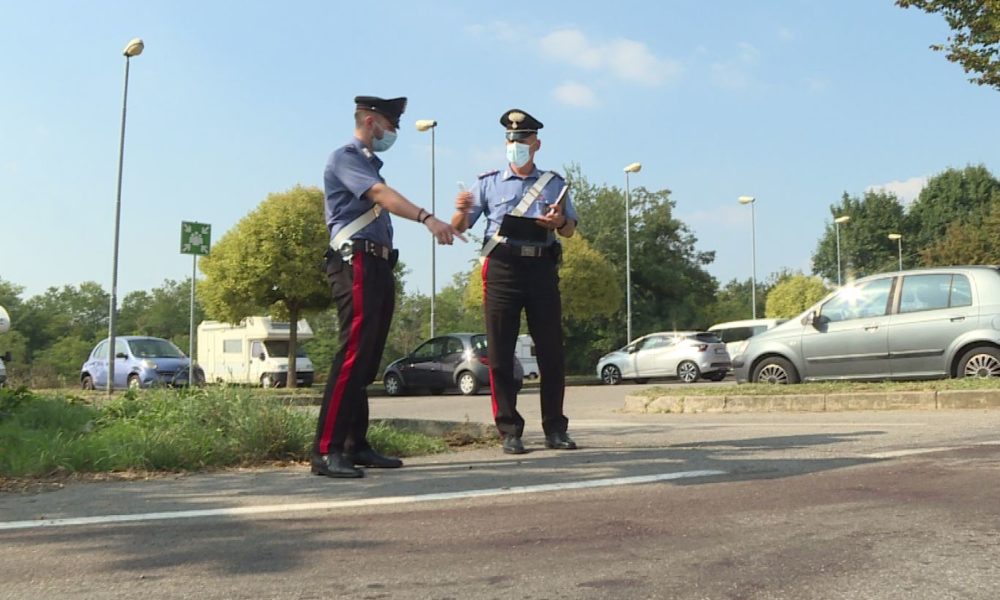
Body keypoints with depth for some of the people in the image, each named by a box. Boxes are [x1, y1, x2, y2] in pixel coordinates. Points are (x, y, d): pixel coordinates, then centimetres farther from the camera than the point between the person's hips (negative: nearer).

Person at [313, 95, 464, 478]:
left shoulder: (370, 163, 24)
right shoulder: (344, 158, -3)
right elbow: (381, 194, -21)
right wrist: (427, 218, -36)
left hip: (379, 267, 9)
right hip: (356, 264, -9)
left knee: (367, 361, 8)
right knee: (352, 357, -15)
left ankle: (356, 446, 13)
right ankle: (326, 451, -15)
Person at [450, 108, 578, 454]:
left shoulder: (553, 183, 15)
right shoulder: (489, 183, 11)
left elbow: (570, 230, 11)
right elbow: (458, 228, 7)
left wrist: (559, 222, -12)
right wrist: (461, 210, -16)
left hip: (541, 269, 1)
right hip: (502, 269, -1)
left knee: (551, 351, 2)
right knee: (500, 354, -3)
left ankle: (555, 429, 11)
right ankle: (510, 431, 4)